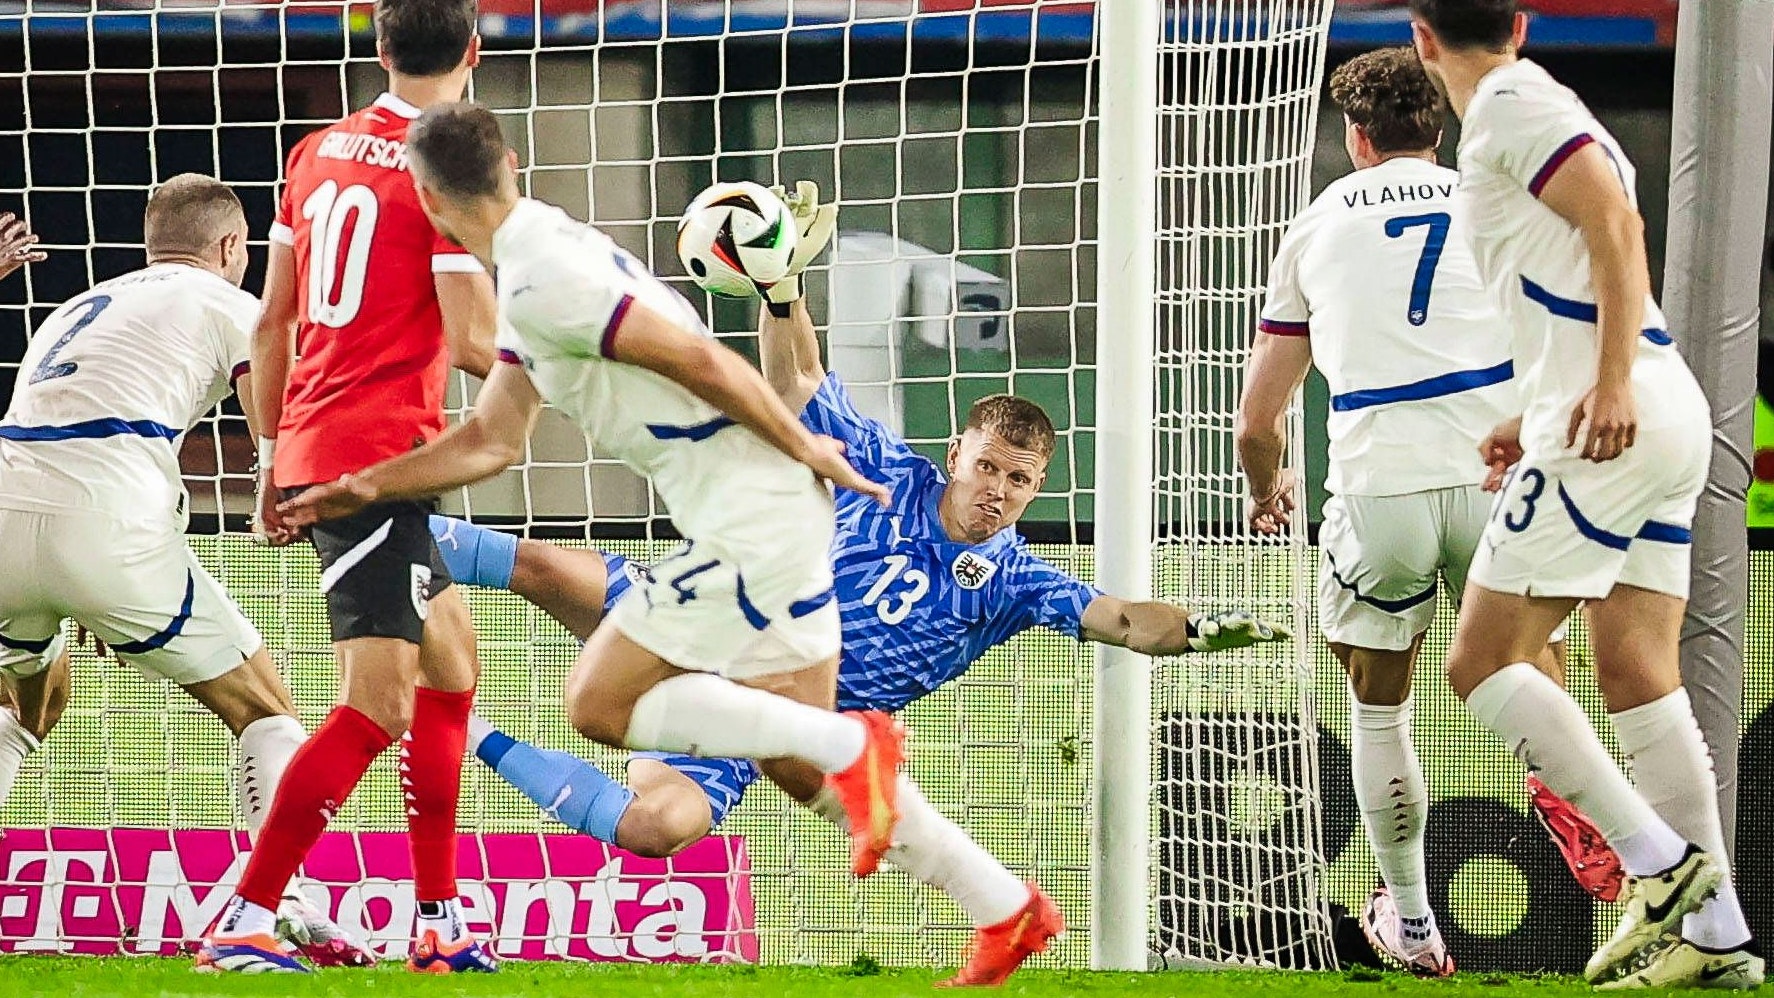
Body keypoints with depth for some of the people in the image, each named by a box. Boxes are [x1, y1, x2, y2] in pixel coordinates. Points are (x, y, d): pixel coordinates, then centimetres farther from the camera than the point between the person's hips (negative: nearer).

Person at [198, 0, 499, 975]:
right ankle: (240, 926, -16)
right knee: (378, 705, -10)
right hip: (380, 451, -9)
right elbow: (474, 342, -12)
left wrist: (273, 456, 22)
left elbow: (271, 320, 15)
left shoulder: (318, 152, 12)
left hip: (311, 445, 9)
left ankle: (439, 924, 17)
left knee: (451, 655, 19)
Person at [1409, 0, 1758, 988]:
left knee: (1484, 660, -7)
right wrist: (1540, 418, 31)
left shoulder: (1510, 106, -5)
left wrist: (1611, 385, -24)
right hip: (1667, 423, 9)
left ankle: (1662, 866, -14)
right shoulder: (1534, 103, 23)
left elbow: (1617, 225, -16)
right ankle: (1716, 934, 1)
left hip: (1619, 423, -9)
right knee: (1639, 680, 7)